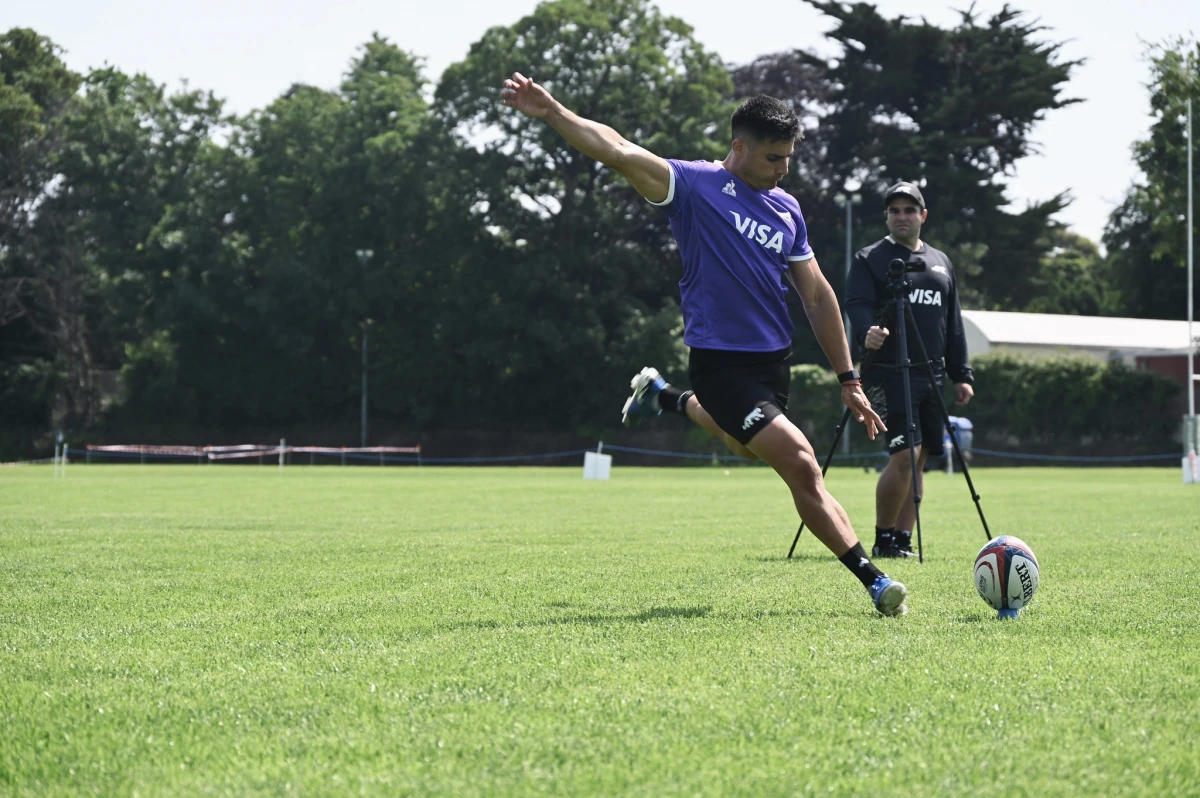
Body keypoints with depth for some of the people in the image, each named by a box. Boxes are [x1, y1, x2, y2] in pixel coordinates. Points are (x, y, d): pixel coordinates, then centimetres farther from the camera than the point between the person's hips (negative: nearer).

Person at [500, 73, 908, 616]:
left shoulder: (787, 210, 8)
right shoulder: (695, 185, -8)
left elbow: (817, 295, 12)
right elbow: (619, 152, -18)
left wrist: (848, 378, 10)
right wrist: (552, 113, -30)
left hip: (773, 358, 8)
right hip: (720, 362, -7)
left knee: (747, 445, 32)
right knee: (801, 466, -16)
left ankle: (662, 398, 54)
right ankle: (871, 578, -11)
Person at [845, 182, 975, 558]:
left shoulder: (940, 262, 18)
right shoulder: (869, 259, 1)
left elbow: (953, 323, 20)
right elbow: (858, 305, -13)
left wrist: (961, 375, 15)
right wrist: (867, 332, -35)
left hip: (931, 377, 6)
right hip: (889, 374, -6)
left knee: (919, 458, 5)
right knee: (903, 454, -15)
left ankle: (903, 540, 10)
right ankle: (883, 539, -3)